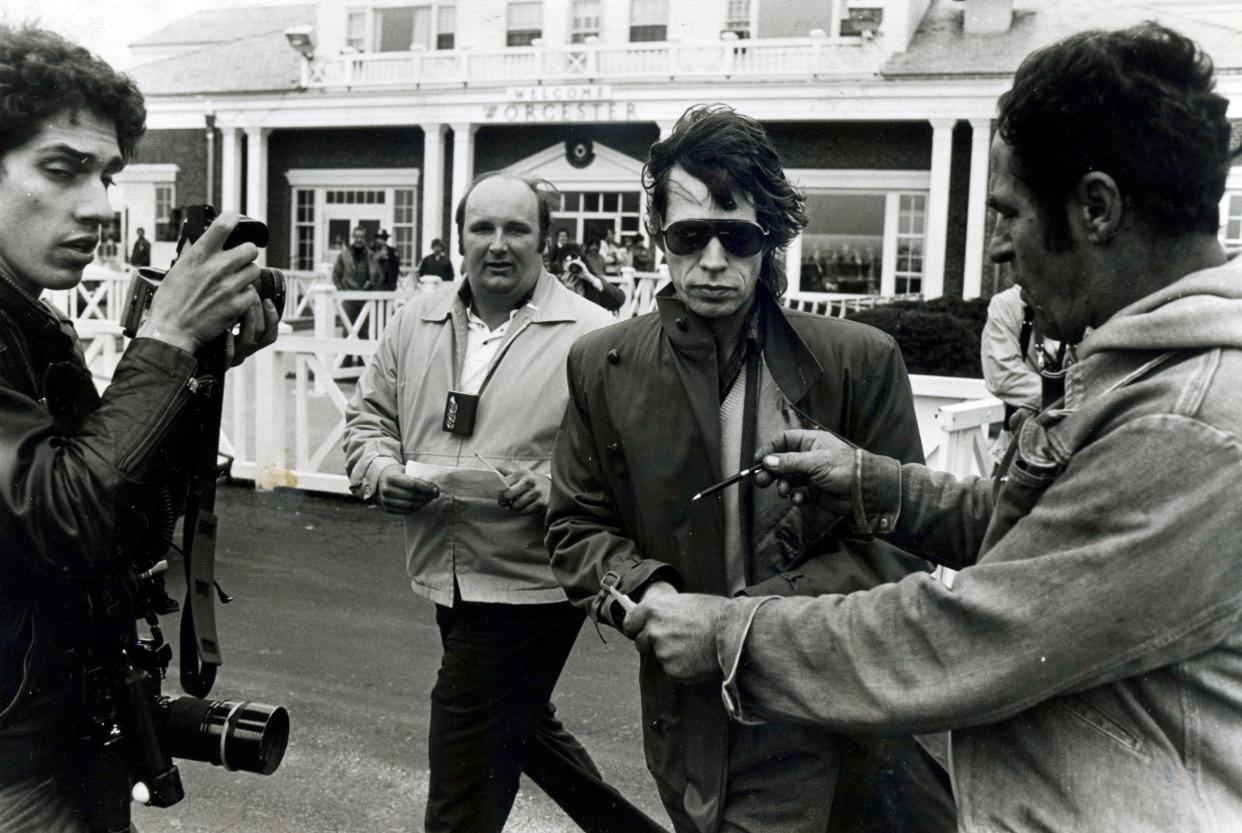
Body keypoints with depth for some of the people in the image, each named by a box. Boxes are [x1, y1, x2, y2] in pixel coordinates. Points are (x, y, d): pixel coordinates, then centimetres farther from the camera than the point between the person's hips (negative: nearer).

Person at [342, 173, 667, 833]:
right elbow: (368, 415, 14)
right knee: (523, 728, 23)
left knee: (466, 762, 1)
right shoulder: (415, 324, 7)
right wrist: (381, 469, -6)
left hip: (530, 583, -6)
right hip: (448, 577, 7)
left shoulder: (591, 336, -9)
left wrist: (556, 484, -25)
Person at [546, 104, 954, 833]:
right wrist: (645, 591, -16)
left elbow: (896, 541, -7)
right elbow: (577, 524, 5)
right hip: (691, 712, 3)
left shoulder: (859, 361, -8)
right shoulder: (604, 367, -1)